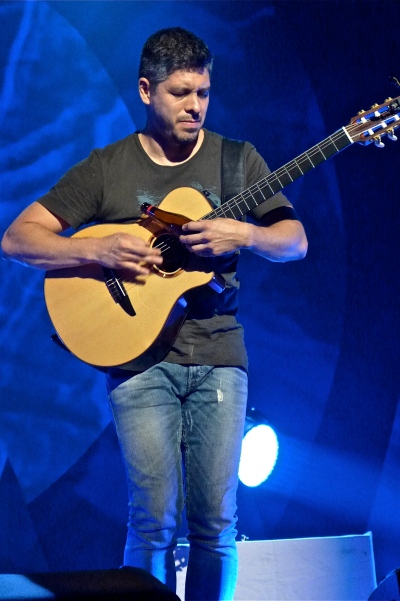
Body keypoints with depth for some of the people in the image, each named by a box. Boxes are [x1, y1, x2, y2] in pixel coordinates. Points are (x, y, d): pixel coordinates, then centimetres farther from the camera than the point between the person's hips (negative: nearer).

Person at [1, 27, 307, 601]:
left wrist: (244, 235, -13)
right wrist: (98, 250, -14)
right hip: (139, 358, -2)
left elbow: (296, 241, 7)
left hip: (218, 355, 2)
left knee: (216, 521, -1)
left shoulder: (237, 160, 10)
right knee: (155, 519, -8)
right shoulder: (105, 169, 5)